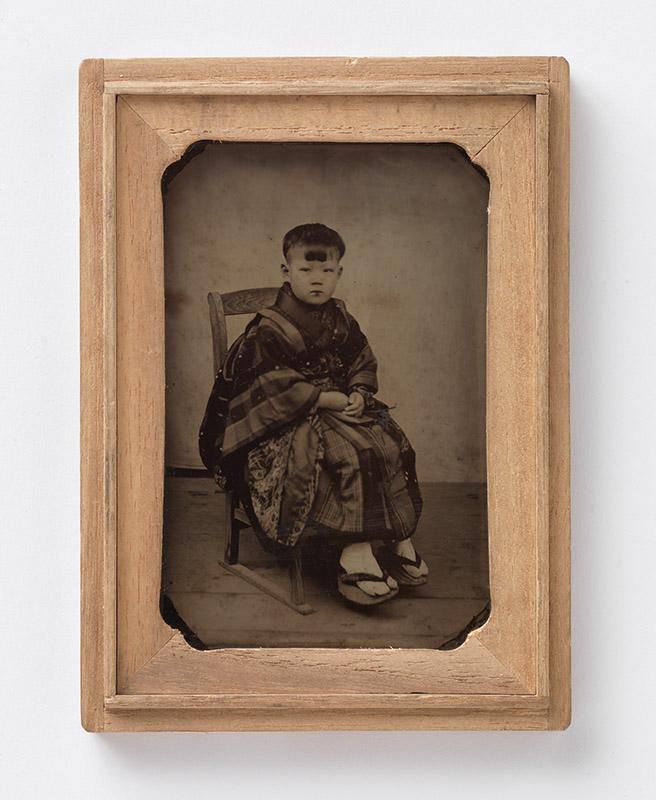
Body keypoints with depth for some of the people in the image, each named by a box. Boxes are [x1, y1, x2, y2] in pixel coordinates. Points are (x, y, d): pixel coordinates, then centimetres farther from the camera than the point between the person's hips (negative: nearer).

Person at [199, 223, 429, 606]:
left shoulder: (341, 320, 10)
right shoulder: (268, 331, -10)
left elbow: (364, 365, 15)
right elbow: (277, 389, -16)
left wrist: (359, 395, -7)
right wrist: (328, 399, -21)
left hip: (344, 406, 7)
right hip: (290, 423, -7)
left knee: (393, 444, -15)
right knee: (354, 453, -31)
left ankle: (400, 539, -8)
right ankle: (355, 552, -32)